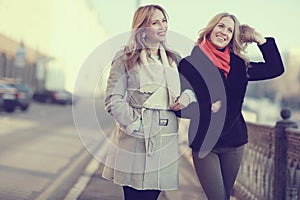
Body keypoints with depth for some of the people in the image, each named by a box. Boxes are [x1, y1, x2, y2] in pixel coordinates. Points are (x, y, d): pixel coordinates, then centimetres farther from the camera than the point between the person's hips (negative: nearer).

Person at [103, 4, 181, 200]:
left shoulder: (174, 59, 16)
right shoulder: (125, 58, 0)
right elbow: (113, 100, -5)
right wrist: (135, 125, -14)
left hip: (166, 140, 4)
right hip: (135, 140, -4)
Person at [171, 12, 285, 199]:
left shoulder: (239, 65, 5)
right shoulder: (189, 64, -5)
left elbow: (276, 68, 4)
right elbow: (180, 109, -7)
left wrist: (260, 39, 2)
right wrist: (209, 107, -21)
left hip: (234, 141, 4)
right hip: (203, 143, -4)